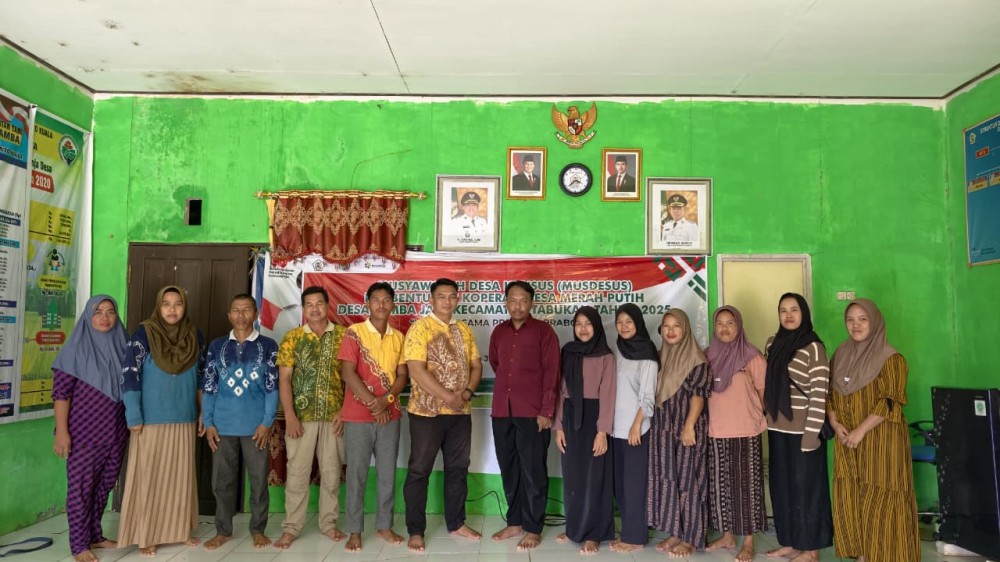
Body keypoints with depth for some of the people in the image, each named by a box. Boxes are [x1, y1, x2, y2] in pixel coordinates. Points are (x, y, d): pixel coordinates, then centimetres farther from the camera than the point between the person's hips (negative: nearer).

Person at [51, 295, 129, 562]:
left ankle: (95, 535, 25)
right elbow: (61, 392, -9)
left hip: (115, 431, 5)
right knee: (80, 486, 1)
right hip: (84, 431, -4)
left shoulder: (121, 345, 7)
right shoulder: (76, 347, -6)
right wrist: (61, 431, -15)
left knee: (104, 485, 12)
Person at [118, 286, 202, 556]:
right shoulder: (144, 333, -9)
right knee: (148, 477, 3)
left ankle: (179, 529, 25)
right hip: (151, 419, -4)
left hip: (184, 419, 4)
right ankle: (146, 535, 15)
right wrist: (133, 417, -15)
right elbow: (129, 375, -12)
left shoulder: (194, 335, 4)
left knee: (180, 476, 11)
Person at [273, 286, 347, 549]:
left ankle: (329, 522, 21)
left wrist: (345, 410, -5)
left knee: (331, 471, 8)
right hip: (301, 416, 0)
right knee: (297, 471, 3)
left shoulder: (343, 336, 3)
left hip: (334, 416, 1)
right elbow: (284, 379, -1)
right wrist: (289, 416, -9)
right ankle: (291, 527, 14)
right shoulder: (292, 337, 3)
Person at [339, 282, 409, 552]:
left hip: (390, 415, 4)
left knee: (388, 473, 9)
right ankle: (354, 531, 12)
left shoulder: (398, 337, 8)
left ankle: (384, 526, 20)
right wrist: (373, 404, -14)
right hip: (358, 415, -3)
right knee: (356, 474, 2)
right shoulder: (354, 332, -4)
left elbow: (402, 375, 6)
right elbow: (348, 373, -10)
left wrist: (386, 400, -12)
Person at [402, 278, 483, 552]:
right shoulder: (420, 328, -9)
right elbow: (417, 370, -18)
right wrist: (448, 397, -19)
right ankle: (415, 530, 14)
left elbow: (476, 365, 10)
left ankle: (456, 522, 28)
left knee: (458, 468, 14)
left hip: (461, 412, 6)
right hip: (427, 412, -6)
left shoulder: (464, 330, 10)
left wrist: (467, 393, -9)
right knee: (419, 470, 3)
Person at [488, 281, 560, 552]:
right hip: (502, 410, 5)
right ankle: (514, 522, 25)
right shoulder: (499, 331, 12)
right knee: (508, 469, 12)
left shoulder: (544, 331, -3)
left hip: (532, 412, -5)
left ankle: (533, 528, 12)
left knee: (533, 471, 1)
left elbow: (551, 372, -7)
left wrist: (546, 411, -13)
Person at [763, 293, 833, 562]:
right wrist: (768, 420, 11)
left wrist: (812, 432, -17)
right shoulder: (773, 344, 9)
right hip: (778, 429, 6)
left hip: (802, 430, -6)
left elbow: (819, 394, -14)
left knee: (806, 486, 4)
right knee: (781, 486, 12)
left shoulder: (813, 347, -10)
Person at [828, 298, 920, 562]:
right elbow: (830, 394, 12)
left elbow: (889, 402, -15)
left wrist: (860, 431, -18)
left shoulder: (890, 358, -8)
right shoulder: (841, 354, 10)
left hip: (881, 441, -5)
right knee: (849, 499, 7)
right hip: (847, 441, 6)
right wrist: (835, 423, -4)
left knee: (879, 502, -3)